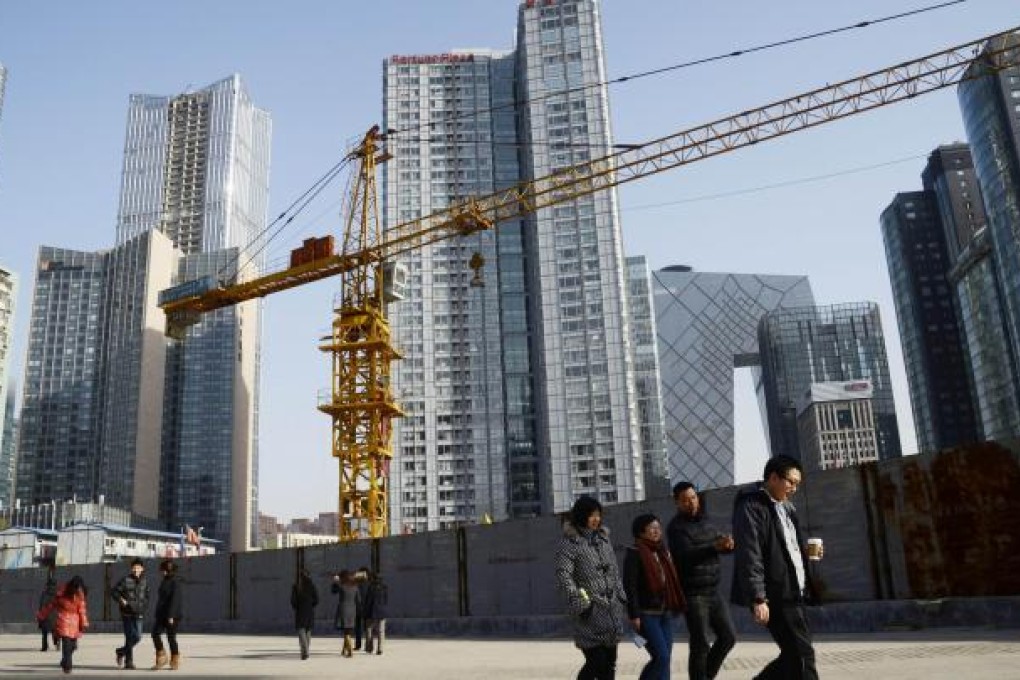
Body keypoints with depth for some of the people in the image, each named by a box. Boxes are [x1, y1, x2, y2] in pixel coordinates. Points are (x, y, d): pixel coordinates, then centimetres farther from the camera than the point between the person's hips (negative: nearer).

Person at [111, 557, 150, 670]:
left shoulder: (144, 582, 8)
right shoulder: (126, 580, -7)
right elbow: (113, 592, -3)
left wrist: (144, 607, 7)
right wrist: (121, 600, -16)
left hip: (138, 614, 5)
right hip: (127, 614, -5)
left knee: (137, 637, 4)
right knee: (130, 637, -4)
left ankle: (121, 651, 29)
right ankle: (128, 661, 11)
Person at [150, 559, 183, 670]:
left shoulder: (175, 582, -13)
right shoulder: (164, 581, 14)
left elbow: (176, 599, -19)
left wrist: (171, 616, -22)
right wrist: (157, 614, 19)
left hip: (172, 615, -8)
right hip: (161, 614, 8)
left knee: (171, 637, -1)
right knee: (155, 634, -3)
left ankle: (175, 661, 11)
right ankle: (161, 659, 7)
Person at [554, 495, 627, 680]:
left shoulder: (603, 538, 15)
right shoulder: (569, 542, -6)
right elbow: (563, 576, -14)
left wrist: (621, 598, 18)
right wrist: (579, 603, -22)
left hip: (612, 611, 6)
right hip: (590, 613, -6)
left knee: (609, 664, 8)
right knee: (596, 662, -9)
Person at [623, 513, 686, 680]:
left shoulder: (663, 552, 13)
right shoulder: (635, 553, -10)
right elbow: (629, 586, -14)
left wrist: (674, 607, 13)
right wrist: (634, 615, -18)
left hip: (665, 613, 7)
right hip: (646, 615, -7)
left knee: (664, 659, 7)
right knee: (662, 657, -12)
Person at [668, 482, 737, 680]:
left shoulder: (705, 522, 12)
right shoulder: (676, 527, -11)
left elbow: (721, 541, 9)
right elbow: (687, 555, -24)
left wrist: (728, 542, -16)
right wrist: (715, 547, -38)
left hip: (713, 591, 7)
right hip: (693, 594, -7)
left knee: (728, 637, 12)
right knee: (700, 645, -2)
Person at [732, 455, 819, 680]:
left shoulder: (787, 508, 18)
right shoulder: (751, 506, -11)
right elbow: (749, 555, -18)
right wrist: (758, 599, -23)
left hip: (793, 593, 9)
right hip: (775, 596, -9)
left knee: (794, 656, 11)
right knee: (802, 655, -6)